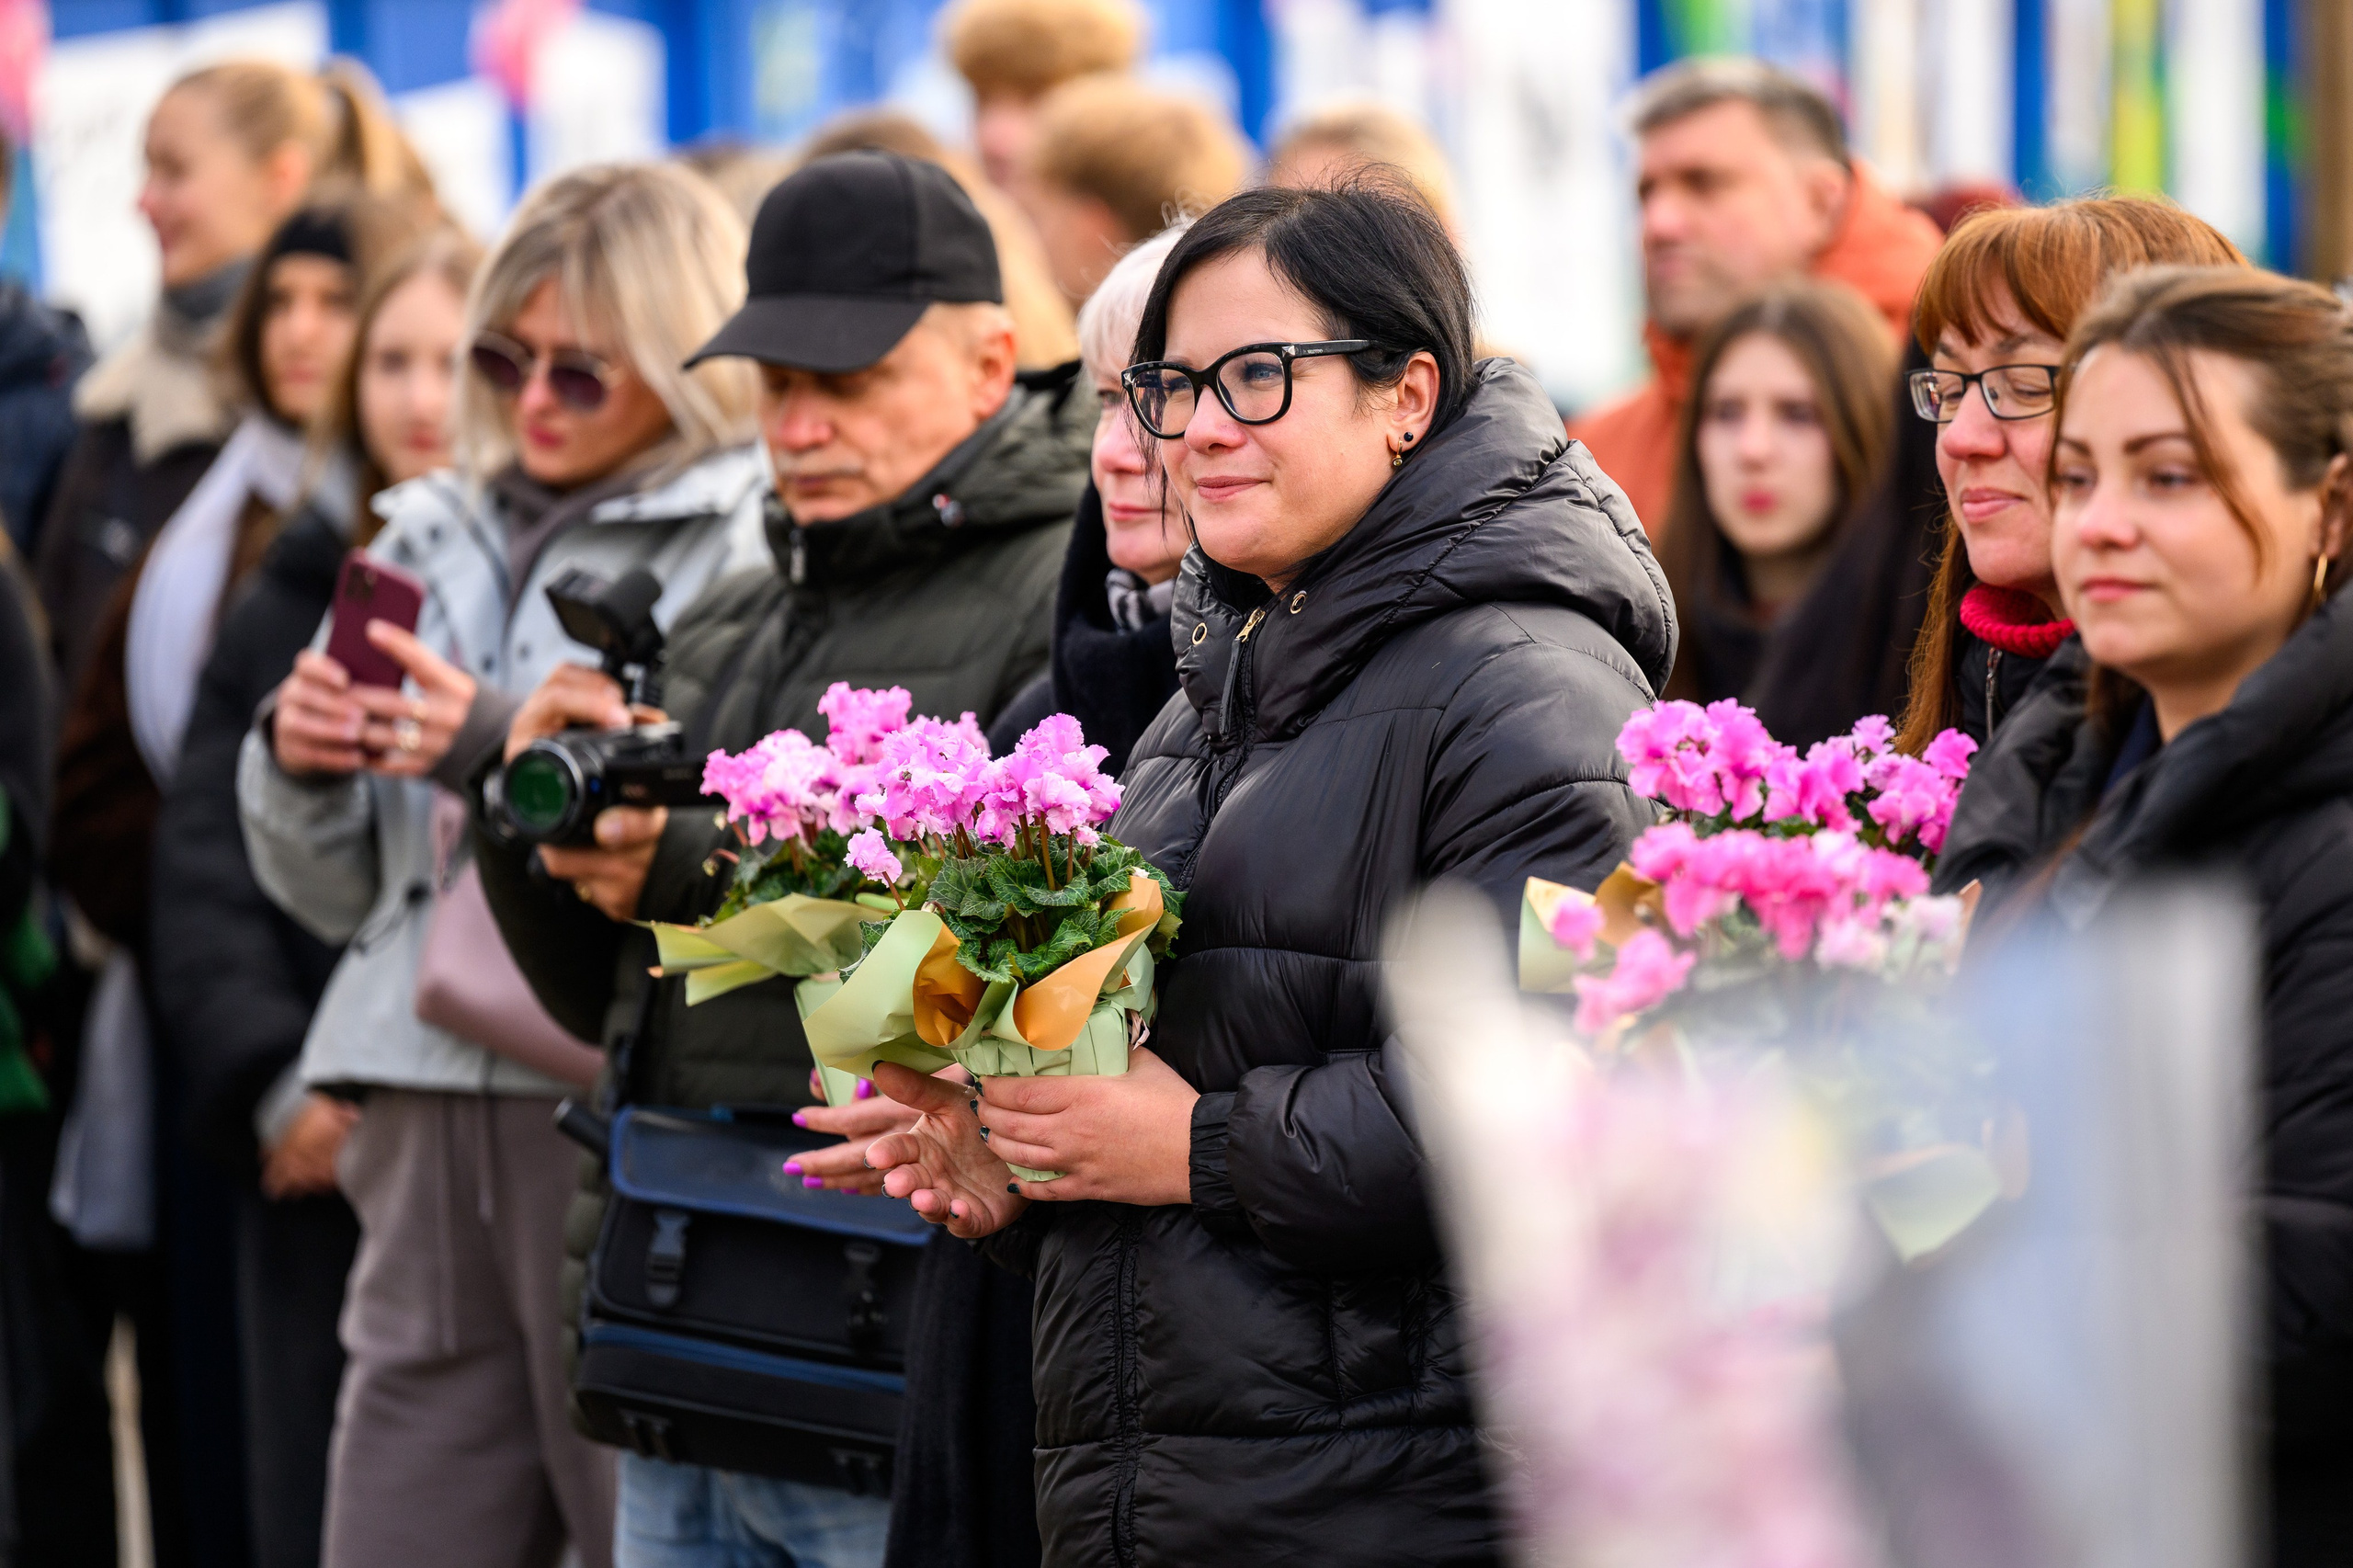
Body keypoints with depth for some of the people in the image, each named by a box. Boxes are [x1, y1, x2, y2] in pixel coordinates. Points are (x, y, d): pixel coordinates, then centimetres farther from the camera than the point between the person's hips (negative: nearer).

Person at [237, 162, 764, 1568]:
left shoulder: (752, 552, -4)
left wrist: (507, 754, -17)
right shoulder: (440, 540, 16)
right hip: (430, 1121, 6)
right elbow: (334, 894, 21)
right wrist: (299, 766, 1)